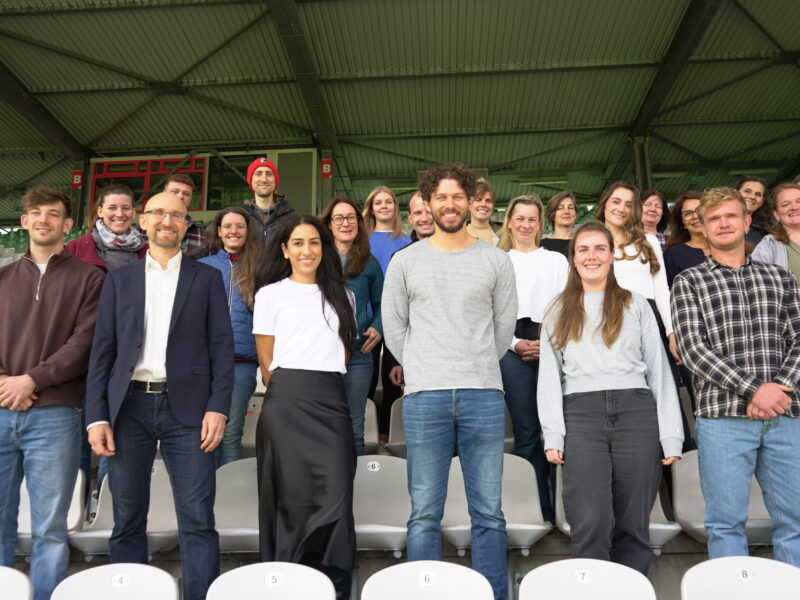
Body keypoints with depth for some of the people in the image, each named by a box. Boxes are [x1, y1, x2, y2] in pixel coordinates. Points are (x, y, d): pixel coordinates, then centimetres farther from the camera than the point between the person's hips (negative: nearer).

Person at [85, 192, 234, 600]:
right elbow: (103, 349, 8)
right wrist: (97, 416, -1)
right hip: (128, 406, 2)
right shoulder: (118, 279, 13)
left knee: (198, 522, -1)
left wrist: (218, 406, -8)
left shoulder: (207, 278, 9)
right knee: (127, 522, 10)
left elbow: (222, 347, 3)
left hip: (186, 408, -2)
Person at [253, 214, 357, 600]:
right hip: (287, 402, -2)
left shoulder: (341, 294, 16)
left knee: (337, 495, -5)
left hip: (331, 402, 2)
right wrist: (288, 394, 6)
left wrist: (322, 390, 12)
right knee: (291, 496, 2)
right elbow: (265, 360, 7)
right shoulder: (271, 294, 7)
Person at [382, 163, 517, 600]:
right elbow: (393, 326, 11)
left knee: (488, 513, 6)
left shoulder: (496, 260, 9)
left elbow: (505, 325, 13)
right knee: (424, 514, 6)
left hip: (484, 396, 1)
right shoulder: (406, 261, 8)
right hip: (424, 398, 0)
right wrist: (420, 371, 10)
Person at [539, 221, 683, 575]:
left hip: (636, 412, 1)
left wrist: (671, 436, 1)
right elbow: (549, 375, 10)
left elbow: (659, 369, 10)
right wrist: (553, 436, -2)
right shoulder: (559, 312, 16)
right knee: (590, 525, -9)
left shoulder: (635, 305, 16)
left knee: (633, 525, 3)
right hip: (581, 413, 0)